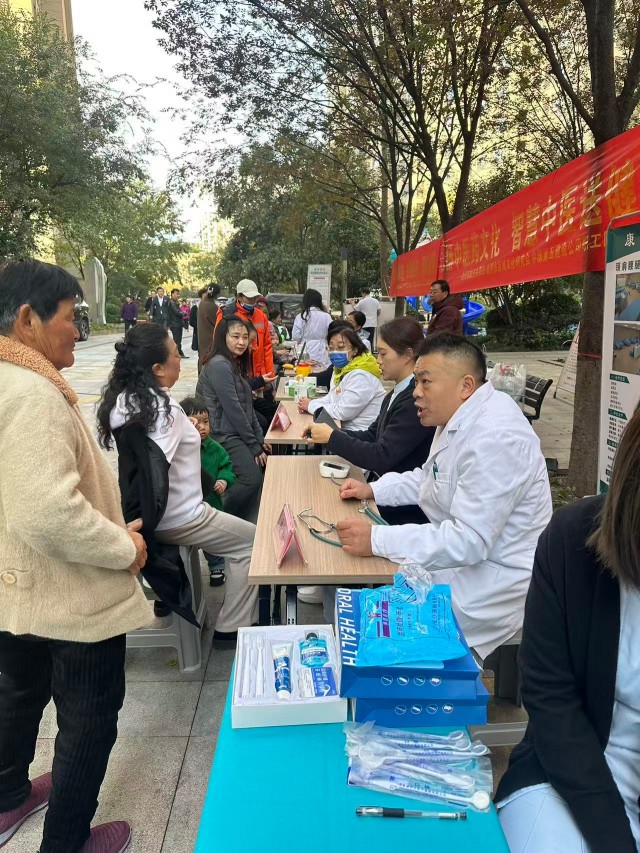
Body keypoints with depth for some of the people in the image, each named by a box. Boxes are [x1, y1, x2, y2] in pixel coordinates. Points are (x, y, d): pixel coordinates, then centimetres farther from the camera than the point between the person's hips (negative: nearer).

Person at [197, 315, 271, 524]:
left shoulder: (237, 364, 13)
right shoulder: (219, 365, -16)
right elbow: (233, 410, -18)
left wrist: (260, 439, 8)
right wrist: (254, 446, -12)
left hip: (238, 434, 10)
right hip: (223, 435, -10)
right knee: (252, 478, -23)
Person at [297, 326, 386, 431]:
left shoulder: (361, 376, -20)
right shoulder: (341, 370, 9)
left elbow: (342, 412, -23)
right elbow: (333, 398, 13)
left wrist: (311, 405, -11)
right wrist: (311, 404, -5)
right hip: (346, 428, 8)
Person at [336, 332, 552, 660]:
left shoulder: (495, 437, -28)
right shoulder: (459, 418, 4)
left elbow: (468, 541, -31)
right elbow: (428, 478, 21)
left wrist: (376, 540, -29)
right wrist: (373, 489, 6)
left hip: (494, 580, -10)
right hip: (460, 548, 10)